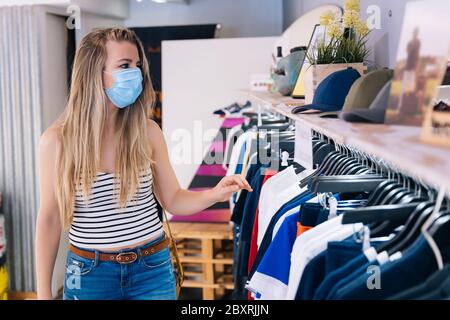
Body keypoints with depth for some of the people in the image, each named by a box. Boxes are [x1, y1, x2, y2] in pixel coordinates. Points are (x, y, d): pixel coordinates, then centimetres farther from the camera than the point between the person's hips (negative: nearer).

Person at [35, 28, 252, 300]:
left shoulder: (148, 132, -6)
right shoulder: (57, 140, -10)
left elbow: (173, 200, 3)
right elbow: (50, 219, -3)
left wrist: (214, 194, -17)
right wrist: (43, 292, -1)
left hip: (152, 269, 1)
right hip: (90, 273, -1)